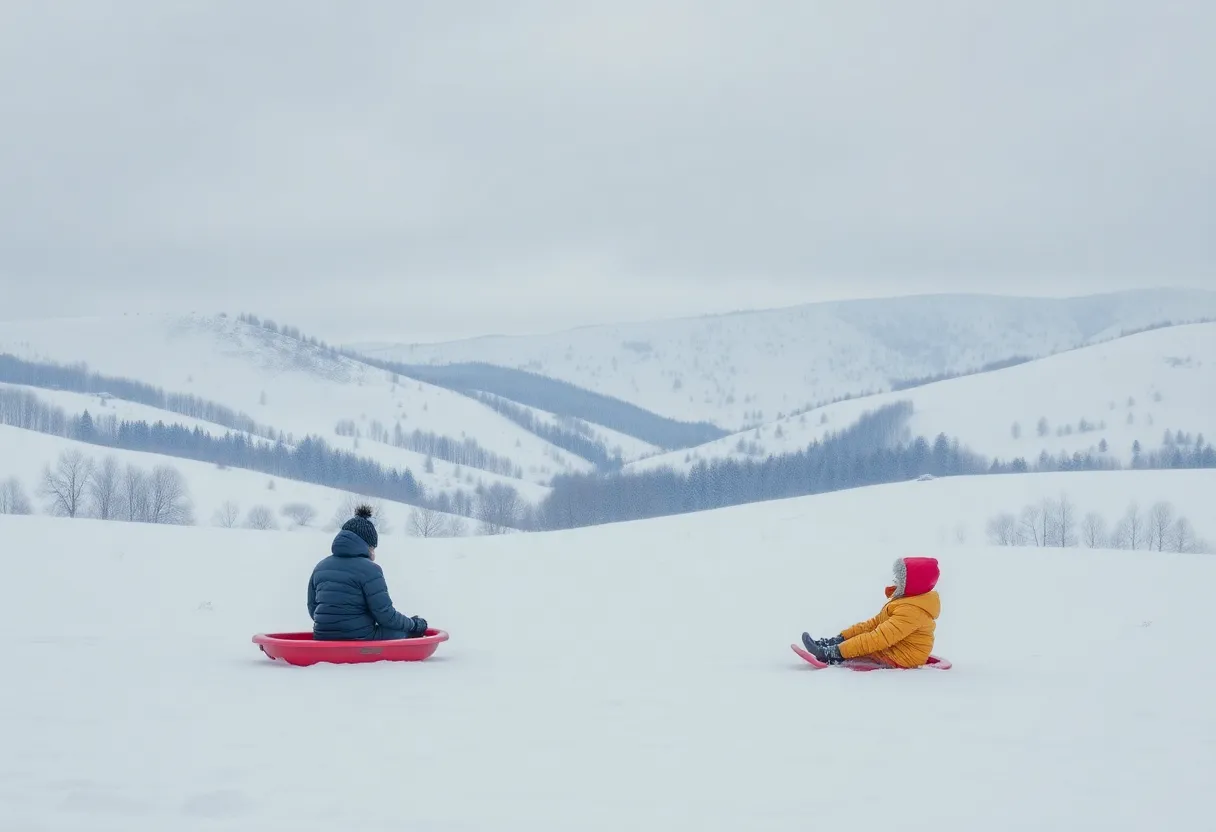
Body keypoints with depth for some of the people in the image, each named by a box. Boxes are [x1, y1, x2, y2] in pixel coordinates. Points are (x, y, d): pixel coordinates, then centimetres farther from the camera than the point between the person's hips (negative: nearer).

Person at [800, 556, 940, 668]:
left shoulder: (911, 610, -27)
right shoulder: (908, 600, 8)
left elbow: (879, 638, -32)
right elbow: (875, 623, 12)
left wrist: (839, 651, -30)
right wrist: (842, 636, 5)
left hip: (900, 660, -11)